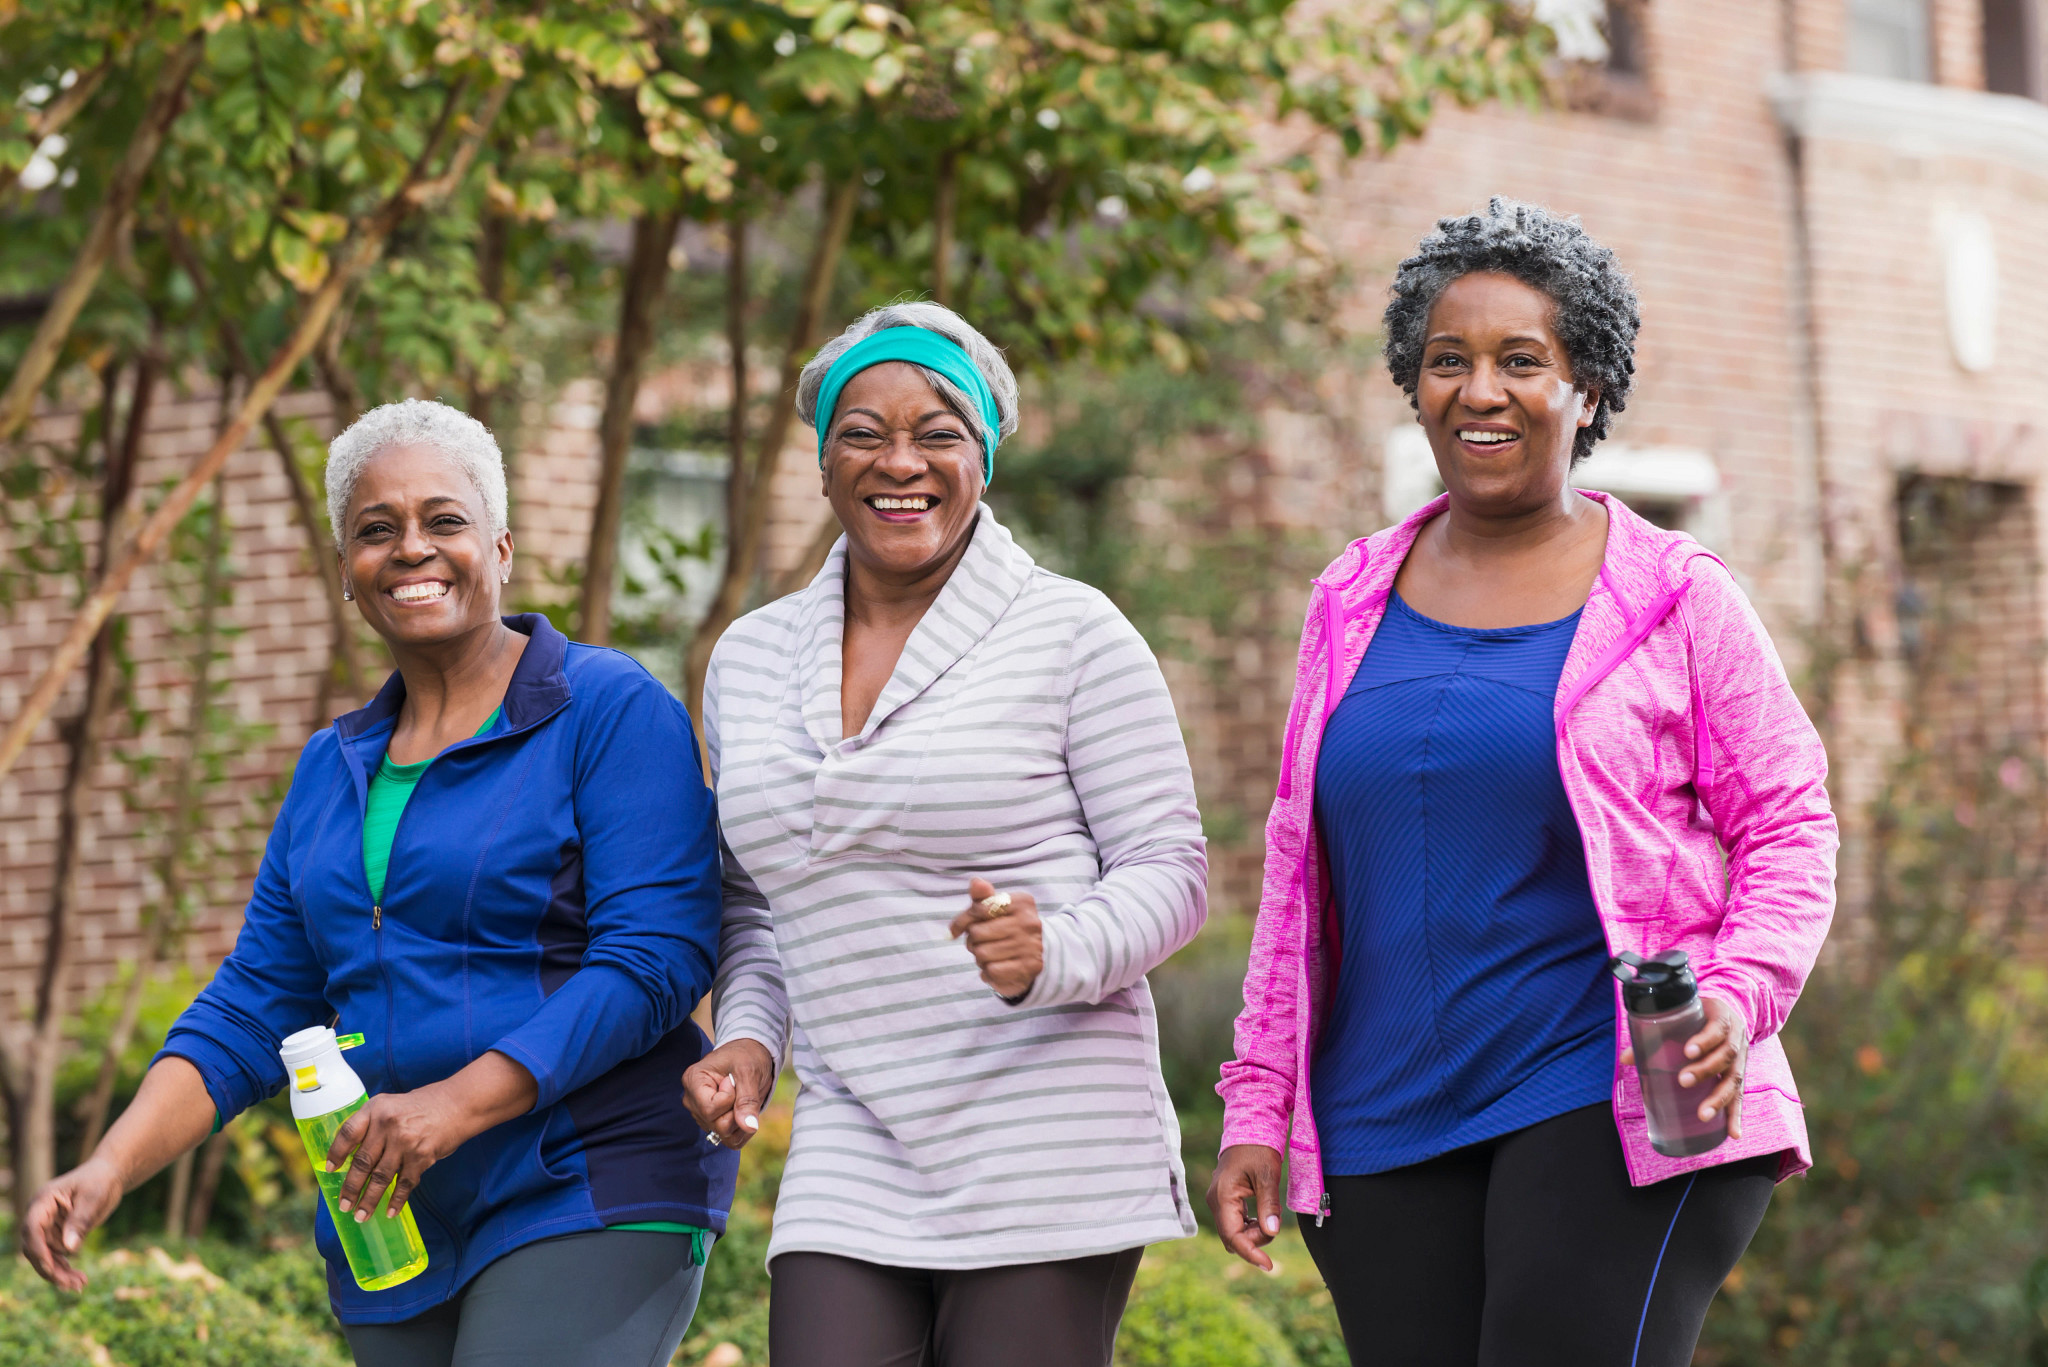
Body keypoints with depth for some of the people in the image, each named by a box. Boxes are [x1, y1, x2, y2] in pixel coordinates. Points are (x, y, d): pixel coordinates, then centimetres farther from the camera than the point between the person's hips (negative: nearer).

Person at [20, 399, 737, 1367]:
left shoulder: (611, 711, -4)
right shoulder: (334, 770, 17)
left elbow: (656, 956, -13)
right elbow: (255, 1006, 14)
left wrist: (457, 1104, -21)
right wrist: (112, 1165, -2)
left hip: (589, 1207, -6)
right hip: (397, 1234, 7)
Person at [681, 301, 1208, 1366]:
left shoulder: (1072, 634, -1)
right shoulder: (750, 659, 14)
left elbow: (1169, 869, -2)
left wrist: (1057, 951, -21)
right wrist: (748, 1039, 6)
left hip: (1044, 1159, -4)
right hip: (850, 1157, 4)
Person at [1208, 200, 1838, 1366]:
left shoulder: (1674, 601, 3)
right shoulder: (1354, 607, 14)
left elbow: (1789, 829, 2)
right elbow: (1299, 871, 18)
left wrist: (1737, 998, -16)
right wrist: (1258, 1107, 13)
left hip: (1616, 1109, -4)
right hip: (1386, 1128, 4)